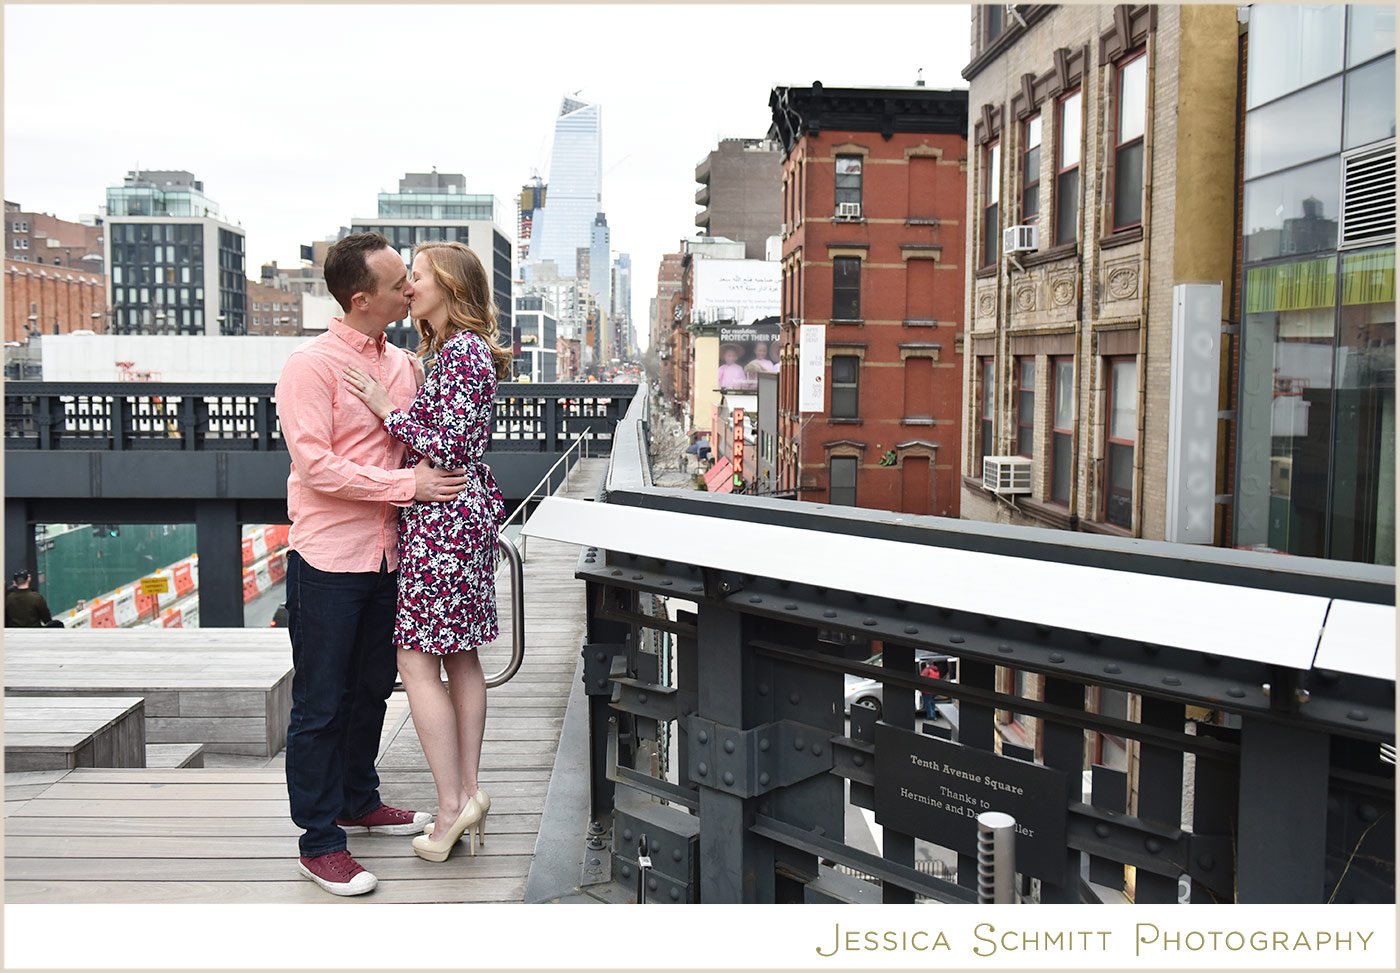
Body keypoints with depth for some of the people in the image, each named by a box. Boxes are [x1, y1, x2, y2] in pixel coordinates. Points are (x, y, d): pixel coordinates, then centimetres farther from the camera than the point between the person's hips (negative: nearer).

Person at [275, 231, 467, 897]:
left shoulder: (405, 364, 8)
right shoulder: (311, 366, -13)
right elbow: (316, 466, -20)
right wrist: (410, 484, -21)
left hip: (385, 554, 7)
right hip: (327, 558, -7)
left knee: (371, 689, 20)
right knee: (321, 704, 3)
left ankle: (359, 800, 38)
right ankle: (319, 842, 13)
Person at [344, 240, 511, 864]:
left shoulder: (460, 352, -15)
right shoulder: (460, 349, 15)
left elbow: (449, 448, -20)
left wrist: (386, 409, -13)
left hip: (444, 518, -10)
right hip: (469, 514, 10)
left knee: (417, 662, -5)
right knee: (460, 656, 12)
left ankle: (451, 806, 0)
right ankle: (469, 792, 19)